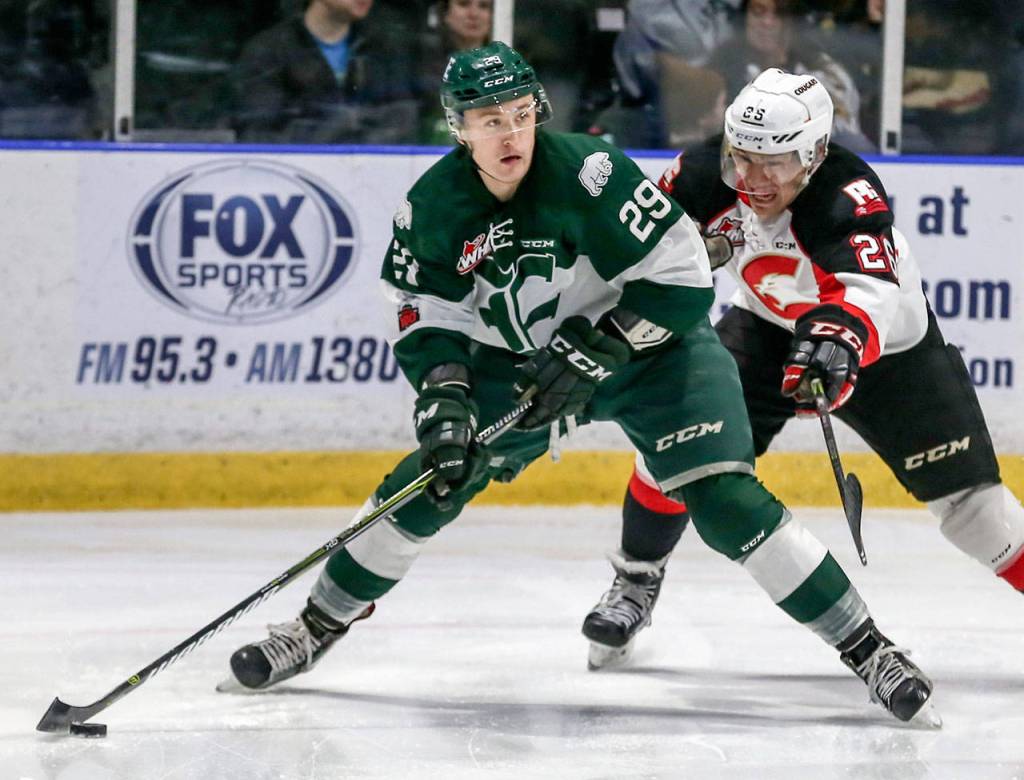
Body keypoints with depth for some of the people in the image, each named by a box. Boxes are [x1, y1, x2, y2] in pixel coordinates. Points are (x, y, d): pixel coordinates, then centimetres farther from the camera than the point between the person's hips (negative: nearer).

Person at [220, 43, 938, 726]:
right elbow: (425, 315, -1)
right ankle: (314, 630, 19)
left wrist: (592, 352, -26)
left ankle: (870, 653, -14)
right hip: (522, 361, 5)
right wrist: (444, 398, -17)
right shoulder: (434, 205, -11)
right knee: (427, 484, -1)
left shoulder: (588, 173, -27)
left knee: (727, 505, -20)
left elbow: (682, 281, -25)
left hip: (651, 351, -5)